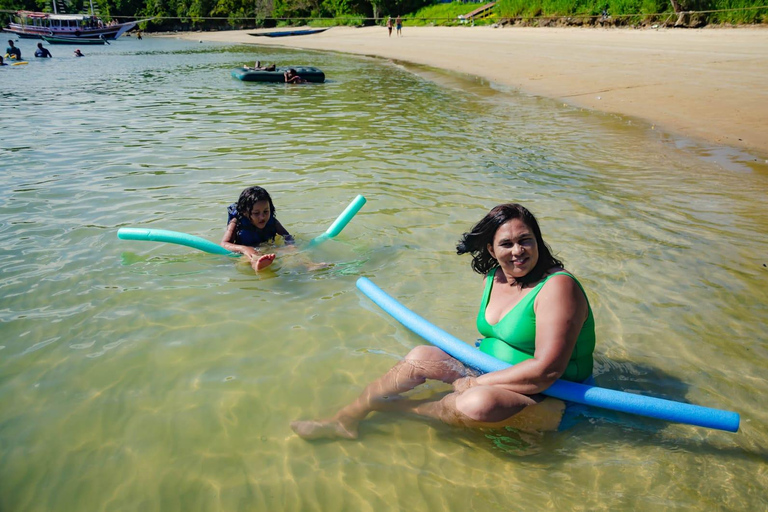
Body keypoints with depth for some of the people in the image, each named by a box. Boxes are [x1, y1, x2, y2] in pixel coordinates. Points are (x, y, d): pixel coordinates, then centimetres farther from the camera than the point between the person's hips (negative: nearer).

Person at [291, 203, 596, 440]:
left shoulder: (557, 287, -20)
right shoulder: (494, 278, 3)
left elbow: (546, 370, -26)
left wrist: (474, 383, -21)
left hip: (548, 401, -7)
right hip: (490, 375, 7)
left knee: (478, 402, -35)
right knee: (420, 357, -7)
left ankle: (391, 407, -10)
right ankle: (346, 420, 0)